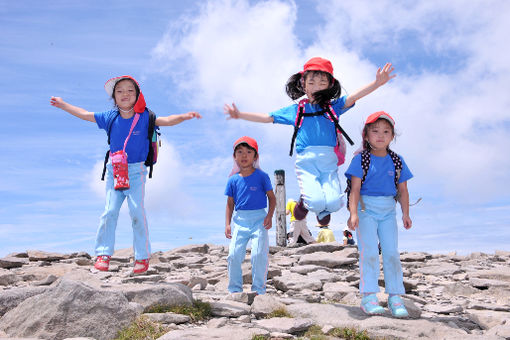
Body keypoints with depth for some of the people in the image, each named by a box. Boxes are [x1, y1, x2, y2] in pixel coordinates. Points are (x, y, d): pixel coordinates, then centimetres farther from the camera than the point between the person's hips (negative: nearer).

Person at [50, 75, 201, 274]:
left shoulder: (144, 118, -1)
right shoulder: (110, 117, 7)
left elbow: (166, 120, -12)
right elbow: (85, 115, 18)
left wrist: (184, 116, -29)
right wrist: (62, 105, 26)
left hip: (136, 171, -2)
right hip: (114, 170, 3)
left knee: (137, 211, -7)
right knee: (110, 210, -4)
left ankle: (142, 257, 3)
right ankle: (103, 254, 6)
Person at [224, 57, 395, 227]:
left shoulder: (333, 106, 11)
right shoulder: (296, 110, 13)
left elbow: (353, 97, -5)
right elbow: (267, 117, 16)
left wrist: (377, 83, -22)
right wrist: (240, 115, 11)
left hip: (329, 162, 1)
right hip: (306, 162, -1)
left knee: (333, 202, -16)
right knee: (316, 202, -20)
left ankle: (322, 209, 22)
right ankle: (305, 202, 19)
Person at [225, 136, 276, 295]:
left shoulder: (262, 176, 1)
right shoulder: (233, 180, 8)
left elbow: (272, 198, 6)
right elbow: (230, 203, 13)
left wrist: (269, 216, -8)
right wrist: (227, 224, 5)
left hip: (259, 218, -2)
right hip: (239, 219, 2)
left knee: (259, 254, -11)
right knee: (234, 255, -4)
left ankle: (258, 289, 3)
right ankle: (235, 289, 10)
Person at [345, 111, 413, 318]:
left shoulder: (396, 161, 9)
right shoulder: (361, 159, -2)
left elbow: (402, 190, 10)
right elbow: (355, 188, -8)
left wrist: (405, 213, -1)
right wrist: (353, 213, -19)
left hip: (388, 211, 3)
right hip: (366, 209, -3)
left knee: (391, 253, 0)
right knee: (369, 252, -9)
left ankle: (395, 298, 6)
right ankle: (369, 297, -5)